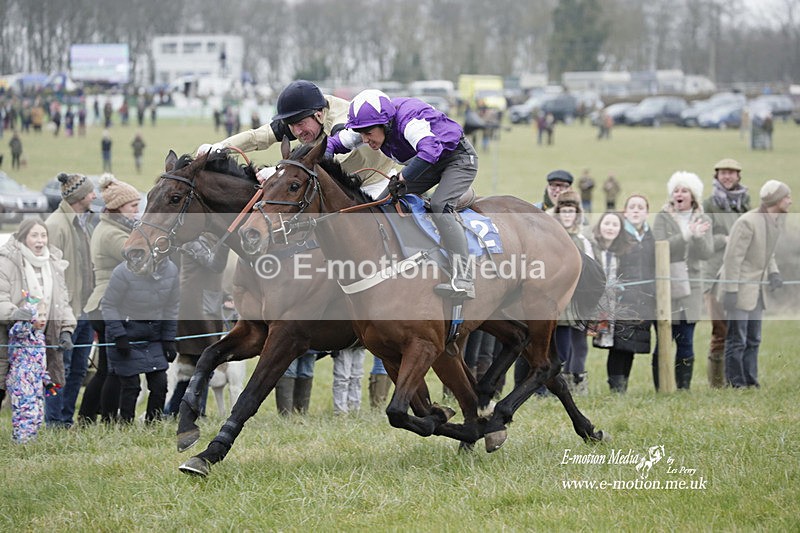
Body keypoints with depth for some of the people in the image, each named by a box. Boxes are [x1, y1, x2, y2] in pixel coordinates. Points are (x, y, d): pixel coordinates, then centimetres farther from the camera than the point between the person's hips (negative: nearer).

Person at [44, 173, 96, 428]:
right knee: (61, 368, -6)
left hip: (86, 310, 9)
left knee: (79, 369, 10)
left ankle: (66, 420, 17)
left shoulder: (83, 224, 16)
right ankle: (54, 422, -1)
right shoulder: (56, 224, -11)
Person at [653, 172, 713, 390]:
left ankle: (684, 387, 9)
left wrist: (698, 236, -21)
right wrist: (686, 235, -25)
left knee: (686, 343, 3)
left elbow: (706, 253, -2)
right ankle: (660, 389, 1)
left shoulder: (703, 221, 10)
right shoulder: (663, 219, 2)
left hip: (690, 288, 3)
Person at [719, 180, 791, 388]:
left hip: (755, 289, 9)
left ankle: (751, 383, 18)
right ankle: (735, 384, 1)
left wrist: (773, 273, -2)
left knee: (753, 339, 12)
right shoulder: (748, 222, -22)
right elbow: (732, 257, -21)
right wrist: (730, 291, -22)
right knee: (737, 340, -4)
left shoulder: (779, 220, 4)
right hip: (738, 287, -9)